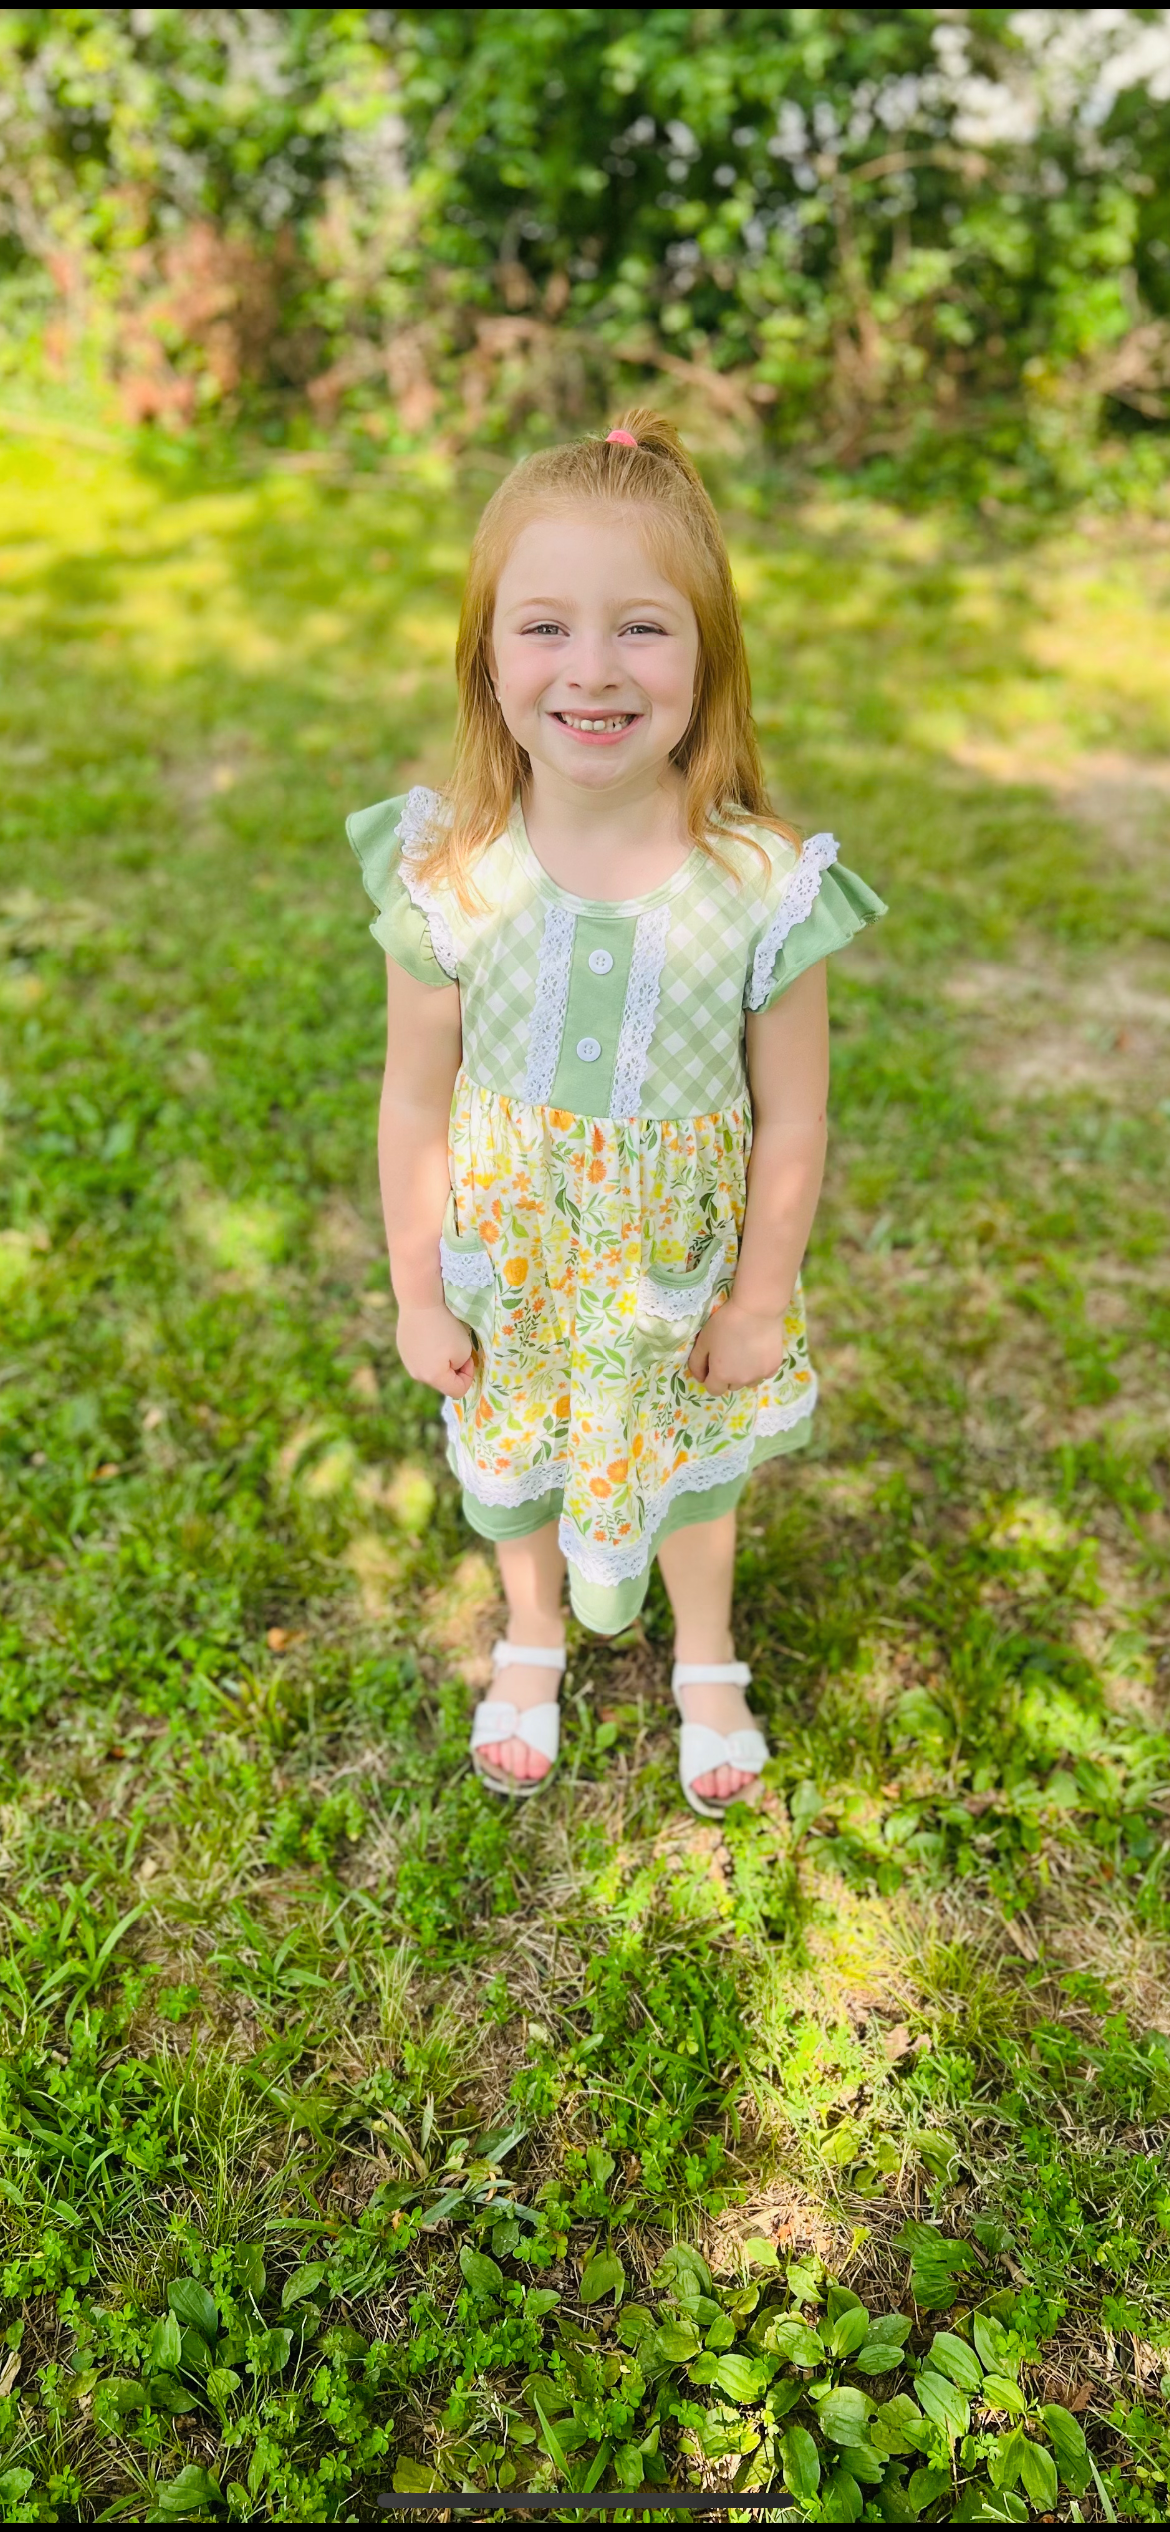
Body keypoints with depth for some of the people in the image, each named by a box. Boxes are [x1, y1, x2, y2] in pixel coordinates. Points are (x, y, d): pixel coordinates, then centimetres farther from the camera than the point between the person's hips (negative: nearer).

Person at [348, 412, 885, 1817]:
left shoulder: (762, 887, -23)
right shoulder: (448, 879, -20)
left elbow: (791, 1123, -12)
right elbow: (417, 1102, -9)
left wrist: (764, 1298, -5)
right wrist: (416, 1292, -3)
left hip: (680, 1269, -1)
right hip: (510, 1266, 1)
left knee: (688, 1467, 25)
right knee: (509, 1462, 26)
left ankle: (706, 1660, 58)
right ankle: (533, 1642, 60)